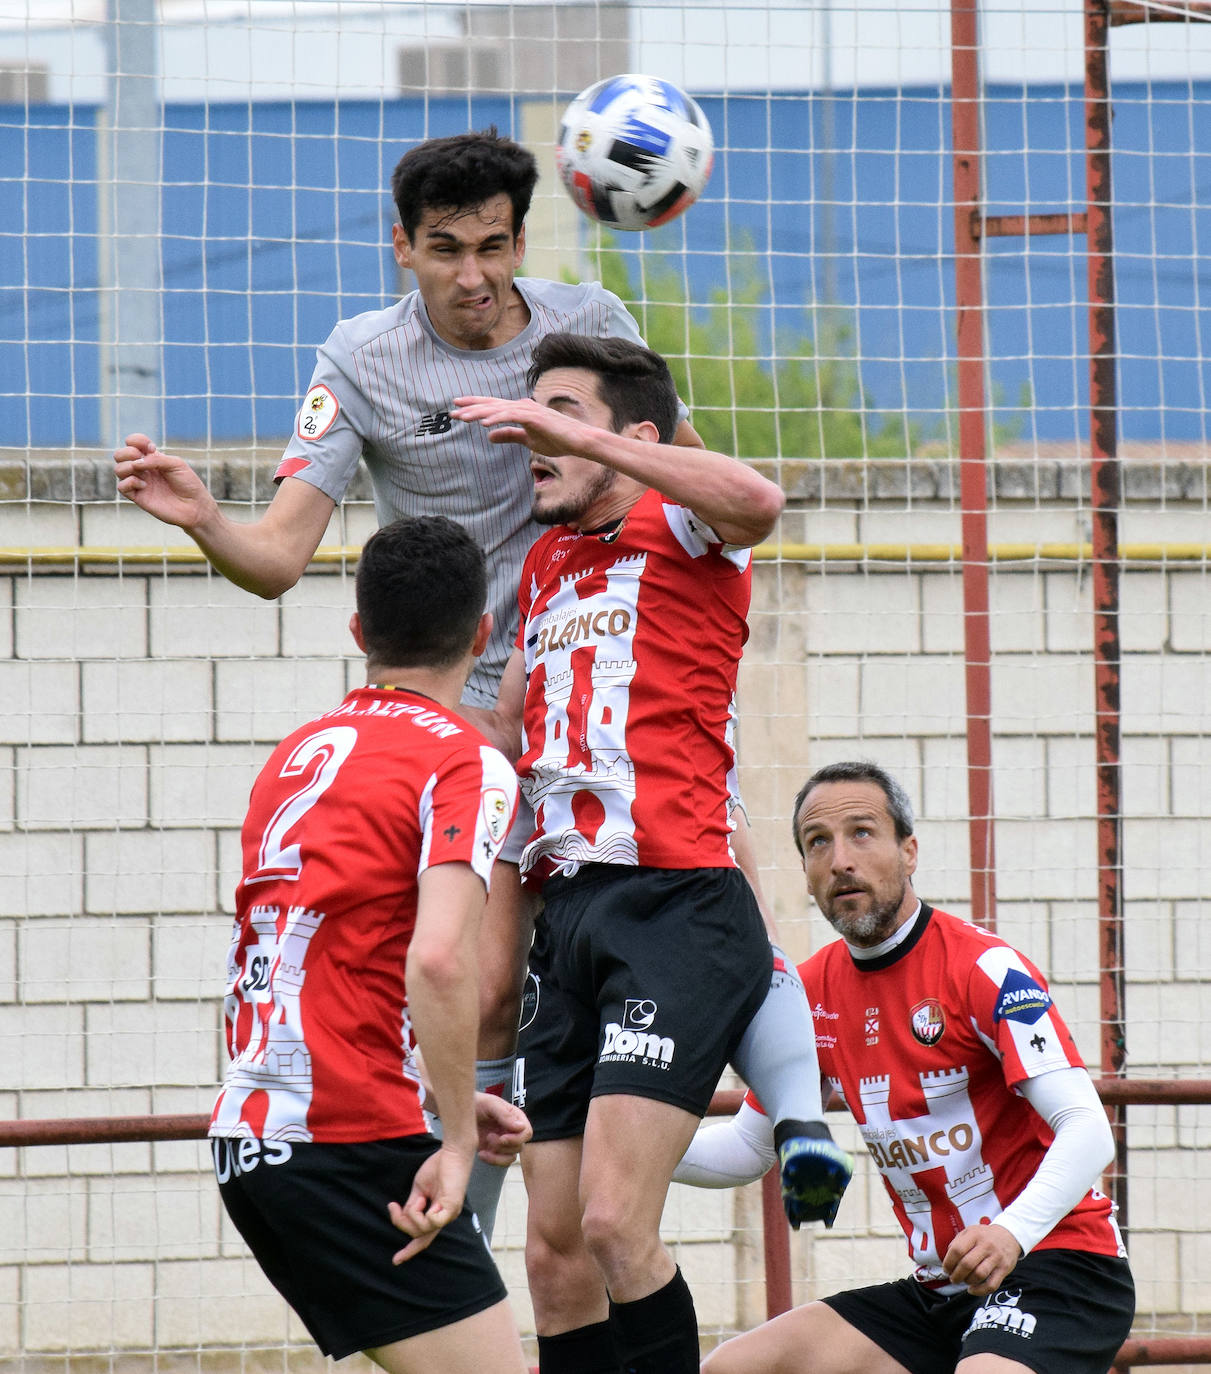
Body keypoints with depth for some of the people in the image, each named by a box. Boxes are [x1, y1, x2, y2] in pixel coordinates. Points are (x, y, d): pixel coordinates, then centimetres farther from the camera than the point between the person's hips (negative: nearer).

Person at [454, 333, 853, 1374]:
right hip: (568, 912, 8)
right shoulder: (547, 564, 24)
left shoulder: (681, 526, 1)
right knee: (556, 1254, 2)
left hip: (676, 905, -8)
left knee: (614, 1221, -20)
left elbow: (757, 499, -23)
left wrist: (580, 436, -23)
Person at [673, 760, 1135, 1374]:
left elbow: (1088, 1131, -19)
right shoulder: (812, 993, 8)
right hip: (938, 1289, 7)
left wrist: (1014, 1230, -37)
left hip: (1056, 1261, -7)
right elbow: (751, 1147, 19)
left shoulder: (985, 969, -12)